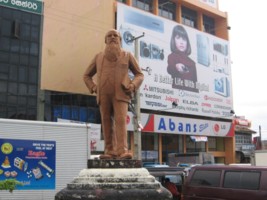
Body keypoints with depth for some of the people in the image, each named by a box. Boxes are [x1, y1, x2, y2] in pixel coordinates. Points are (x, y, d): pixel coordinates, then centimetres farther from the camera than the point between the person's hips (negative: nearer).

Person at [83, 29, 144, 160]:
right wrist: (93, 88, 2)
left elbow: (139, 74, 12)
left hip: (120, 94, -3)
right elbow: (87, 76, 21)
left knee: (121, 121, -17)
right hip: (104, 95, 3)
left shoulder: (127, 55, 9)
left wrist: (133, 86, -8)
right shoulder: (99, 57, 14)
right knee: (107, 123, -1)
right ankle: (110, 151, 3)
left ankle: (122, 151, -24)